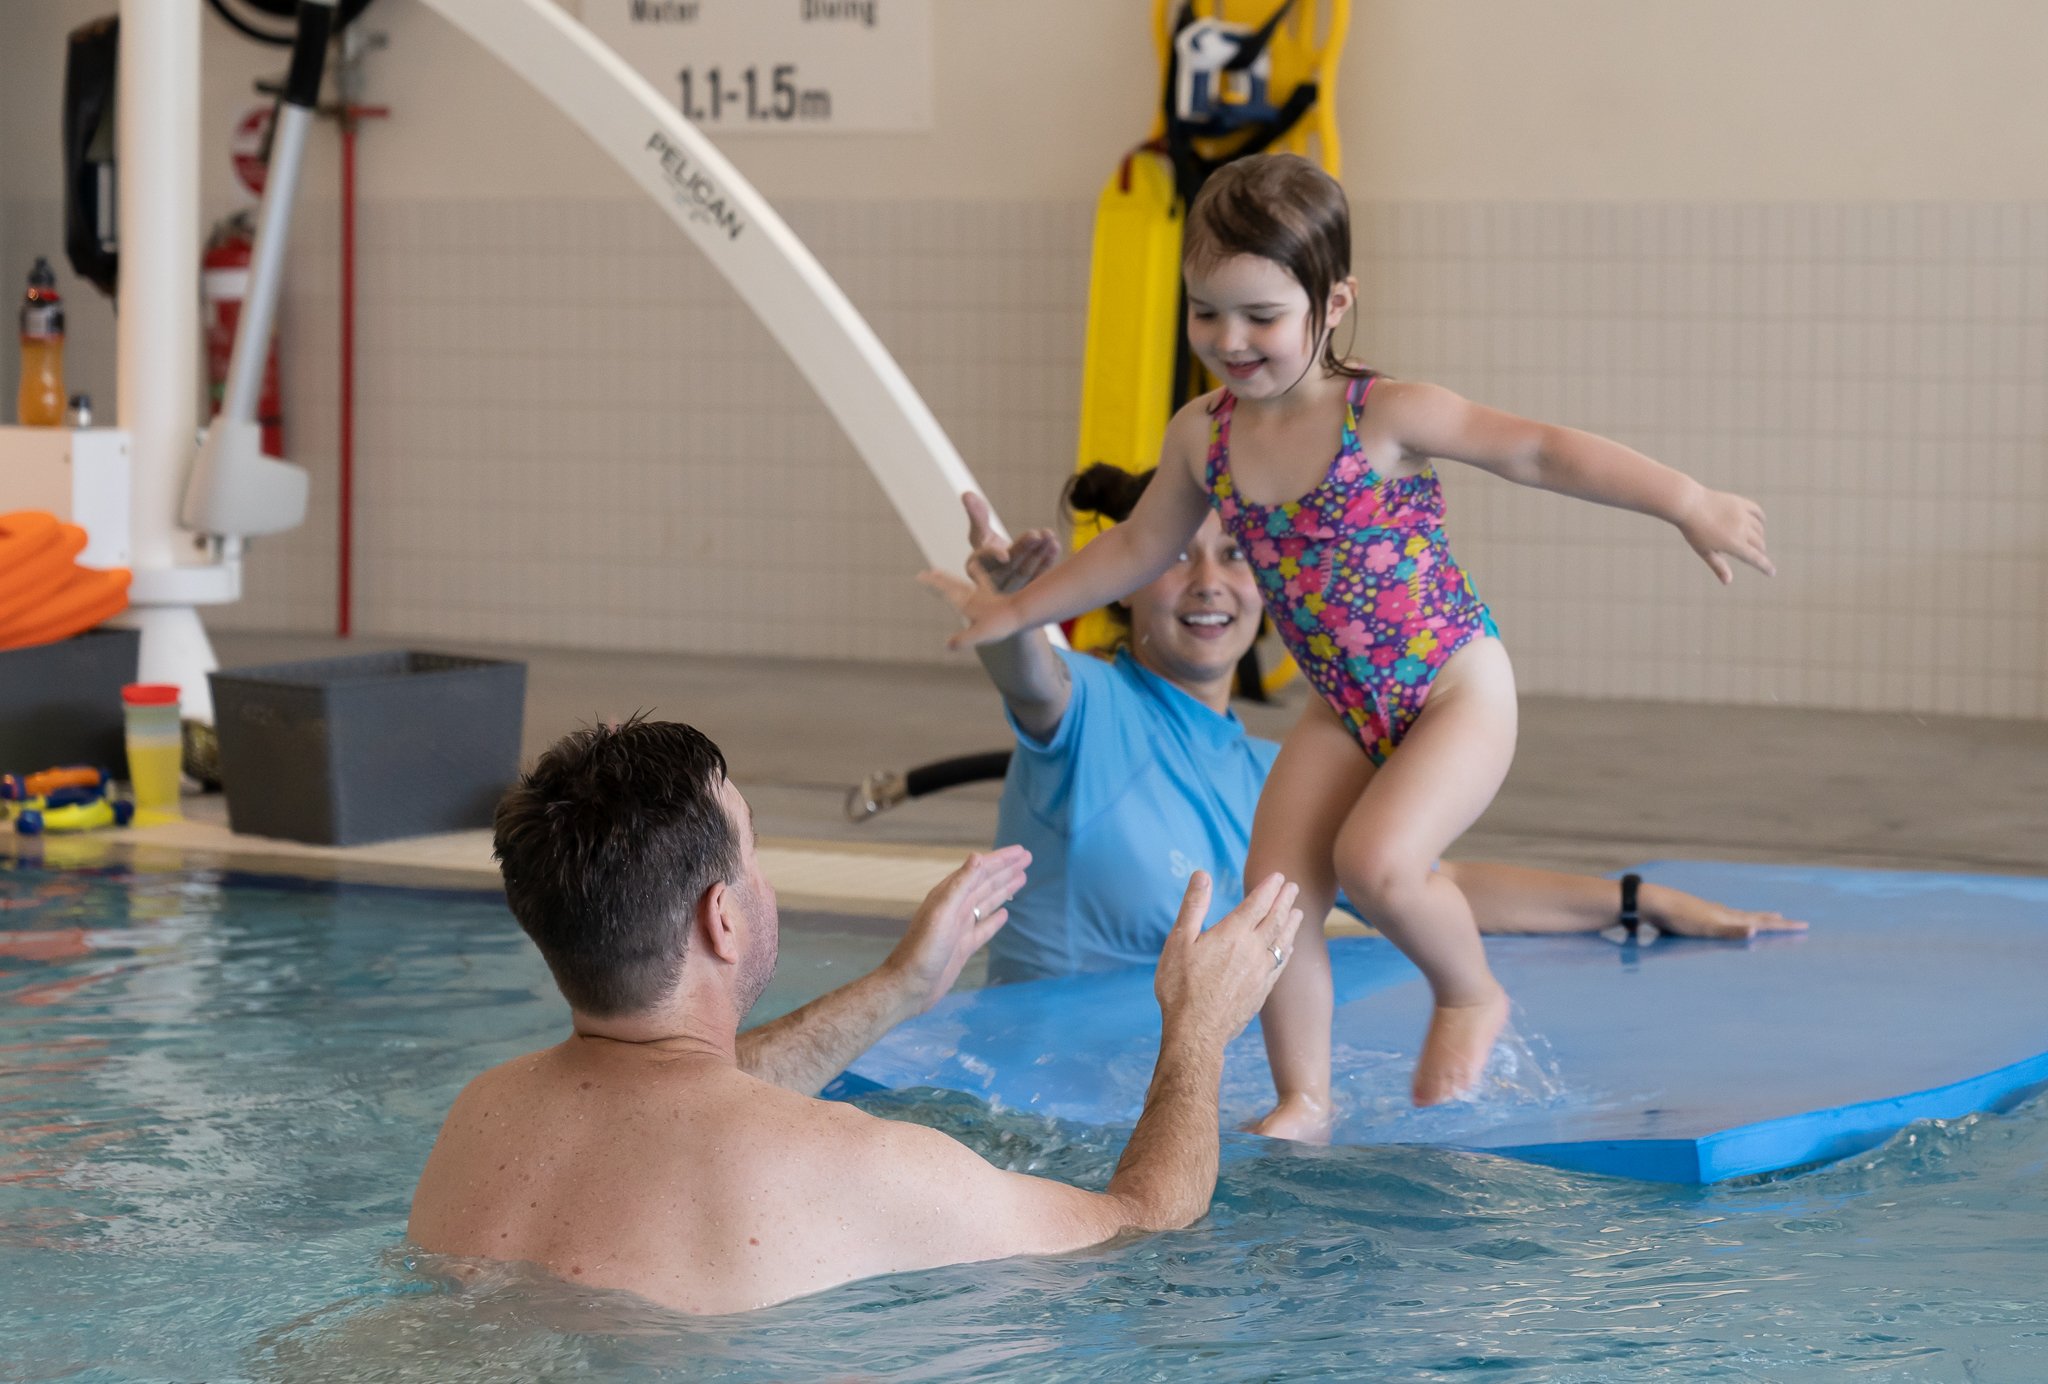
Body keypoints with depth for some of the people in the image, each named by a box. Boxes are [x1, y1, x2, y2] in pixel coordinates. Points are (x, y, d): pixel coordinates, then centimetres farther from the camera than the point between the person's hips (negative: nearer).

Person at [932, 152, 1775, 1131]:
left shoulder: (1386, 417, -18)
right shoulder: (1203, 435, -1)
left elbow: (1541, 452, -19)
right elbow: (1139, 549, 17)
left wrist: (1686, 501, -26)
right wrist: (1019, 610, 23)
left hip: (1456, 692, -6)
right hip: (1342, 710, 6)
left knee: (1375, 859, -24)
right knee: (1274, 882, -8)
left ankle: (1471, 995, 6)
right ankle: (1303, 1099, 6)